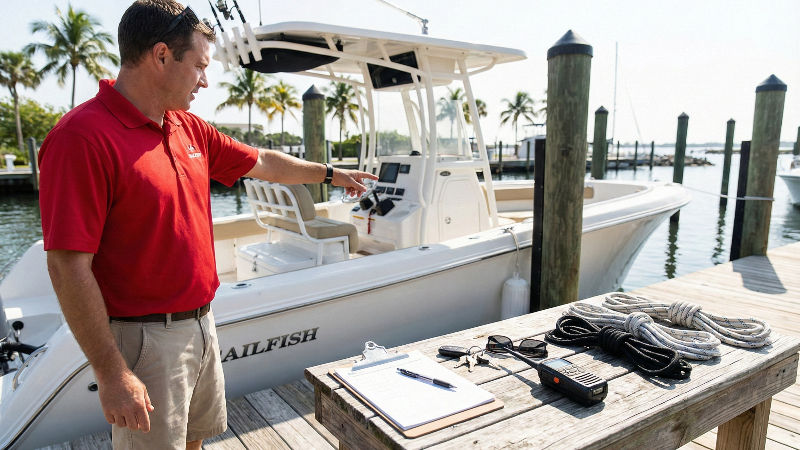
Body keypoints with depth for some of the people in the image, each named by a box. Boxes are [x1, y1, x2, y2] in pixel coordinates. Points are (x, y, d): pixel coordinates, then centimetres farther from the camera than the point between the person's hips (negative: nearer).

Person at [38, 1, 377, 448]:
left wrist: (331, 173, 26)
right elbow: (68, 268, -21)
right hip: (146, 338, -7)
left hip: (201, 323, 8)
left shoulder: (188, 128, 5)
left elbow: (263, 162, 18)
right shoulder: (83, 138, -20)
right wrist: (112, 374, -19)